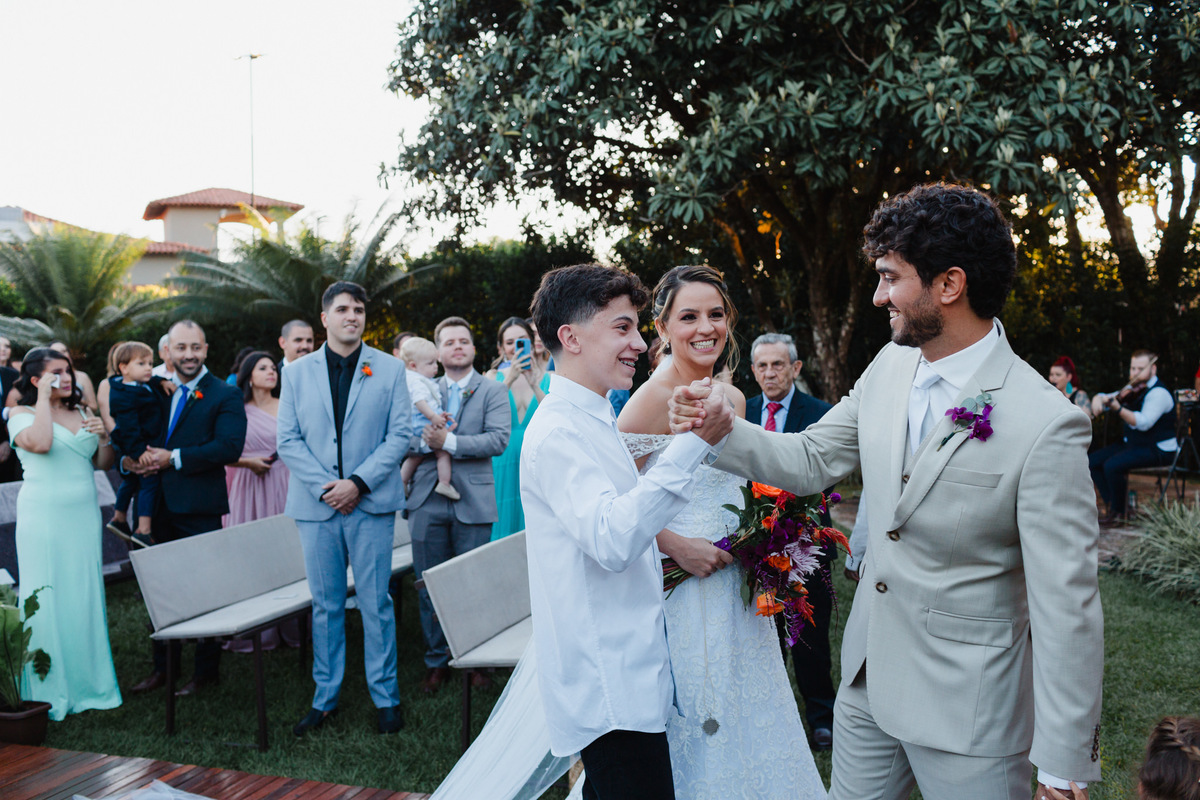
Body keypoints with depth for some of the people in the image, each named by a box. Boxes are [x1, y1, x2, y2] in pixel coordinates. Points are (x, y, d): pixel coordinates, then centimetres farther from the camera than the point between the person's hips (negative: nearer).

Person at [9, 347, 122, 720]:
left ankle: (87, 682, 18)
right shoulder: (22, 414, -2)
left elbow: (103, 463, 16)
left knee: (85, 597, 8)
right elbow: (39, 443, -23)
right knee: (47, 601, -1)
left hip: (84, 515, 5)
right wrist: (44, 398, -14)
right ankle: (50, 692, 7)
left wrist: (104, 436, -4)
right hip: (44, 517, -5)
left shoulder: (81, 412, 13)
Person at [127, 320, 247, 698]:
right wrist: (128, 459, -6)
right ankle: (162, 667, 28)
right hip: (159, 507, 6)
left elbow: (229, 447, -19)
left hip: (199, 509, -6)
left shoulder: (224, 395, -6)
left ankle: (206, 671, 16)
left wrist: (175, 459, -20)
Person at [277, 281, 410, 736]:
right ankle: (325, 697, 21)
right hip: (316, 506, 2)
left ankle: (385, 696, 15)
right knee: (325, 605, 9)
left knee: (376, 603, 3)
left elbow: (399, 434, -2)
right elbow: (287, 440, 3)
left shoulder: (389, 369, 4)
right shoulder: (298, 373, 8)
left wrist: (359, 482, -12)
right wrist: (325, 486, -10)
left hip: (371, 503, -1)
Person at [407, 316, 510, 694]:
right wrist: (426, 439, -15)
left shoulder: (492, 391, 3)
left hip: (472, 502, -2)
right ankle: (436, 660, 22)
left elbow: (498, 439, -11)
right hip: (427, 501, 3)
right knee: (428, 585, 8)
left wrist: (449, 442, -16)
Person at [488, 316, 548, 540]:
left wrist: (535, 385, -18)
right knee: (505, 526, 1)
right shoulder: (494, 377, 7)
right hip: (503, 464, 0)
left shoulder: (549, 379, 7)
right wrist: (509, 380, -18)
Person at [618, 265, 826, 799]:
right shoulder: (652, 400, -15)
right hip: (679, 588, -7)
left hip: (735, 585, 7)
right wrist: (677, 547, -22)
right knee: (692, 726, 6)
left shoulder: (733, 399, 7)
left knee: (747, 714, 17)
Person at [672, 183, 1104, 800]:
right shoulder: (890, 366, -1)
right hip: (868, 678, 6)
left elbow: (1065, 608, -20)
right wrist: (722, 429, -10)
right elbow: (809, 461, 8)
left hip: (966, 703, -6)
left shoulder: (1046, 424, -22)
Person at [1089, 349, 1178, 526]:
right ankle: (1112, 504, 0)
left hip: (1157, 450, -9)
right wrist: (1098, 400, -11)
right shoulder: (1130, 390, 11)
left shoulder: (1159, 393, -17)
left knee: (1112, 465, -29)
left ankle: (1118, 512, -10)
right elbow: (1105, 397, 14)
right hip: (1130, 444, 9)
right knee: (1092, 461, -4)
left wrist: (1118, 408, -38)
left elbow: (1144, 422, -30)